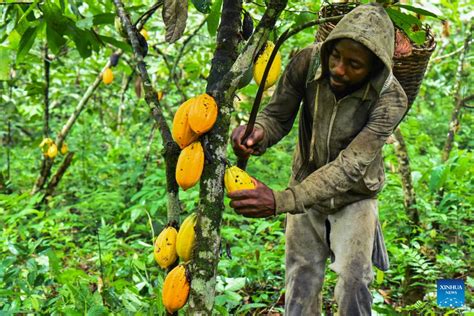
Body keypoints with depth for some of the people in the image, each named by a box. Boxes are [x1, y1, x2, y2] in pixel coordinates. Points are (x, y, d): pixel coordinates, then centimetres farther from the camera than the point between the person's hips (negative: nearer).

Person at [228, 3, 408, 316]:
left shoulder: (390, 99, -29)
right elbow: (277, 116, -11)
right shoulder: (308, 61, -23)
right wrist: (258, 132, -37)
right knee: (301, 282, 8)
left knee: (353, 282, -11)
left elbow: (349, 166, -35)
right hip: (305, 188, 3)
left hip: (353, 197, -2)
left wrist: (281, 201, -46)